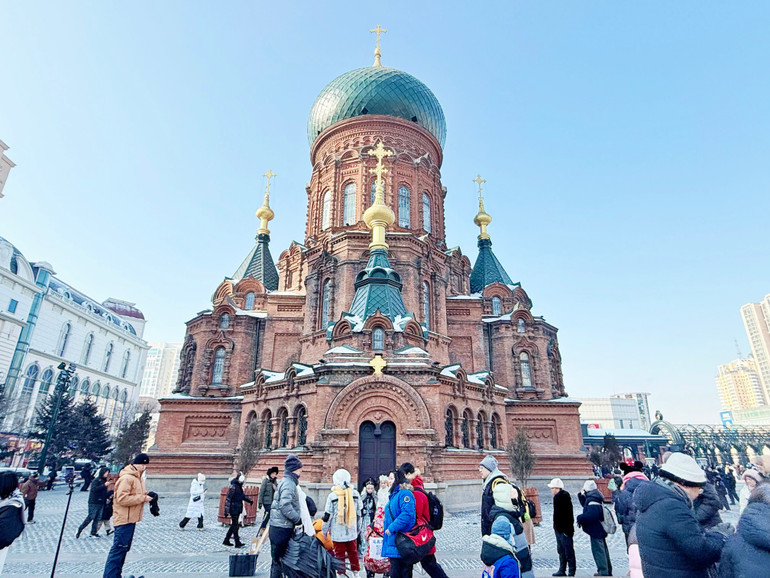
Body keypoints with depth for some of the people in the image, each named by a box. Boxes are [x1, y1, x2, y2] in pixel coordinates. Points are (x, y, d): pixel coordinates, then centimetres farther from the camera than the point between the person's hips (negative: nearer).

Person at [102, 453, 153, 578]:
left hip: (131, 519, 10)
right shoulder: (126, 478, -18)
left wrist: (147, 496, 1)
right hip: (124, 519, -10)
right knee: (119, 549, -7)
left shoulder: (138, 477, 13)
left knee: (124, 548, 17)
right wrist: (143, 498, -22)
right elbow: (122, 498, -25)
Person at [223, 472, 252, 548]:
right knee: (235, 525, -3)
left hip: (238, 509, 9)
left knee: (234, 525, 15)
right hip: (233, 509, -9)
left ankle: (226, 540, 27)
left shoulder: (239, 486, 10)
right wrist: (227, 510, -20)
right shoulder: (233, 487, -18)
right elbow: (228, 499, -19)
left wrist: (249, 500, 14)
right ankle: (237, 543, 3)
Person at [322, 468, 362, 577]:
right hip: (351, 531, 4)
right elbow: (358, 513, 10)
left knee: (339, 554, 9)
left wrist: (325, 530, 5)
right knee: (353, 552, 17)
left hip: (337, 532, -4)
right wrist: (357, 527, 22)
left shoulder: (332, 496, -12)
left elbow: (327, 516, -7)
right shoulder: (355, 494, 0)